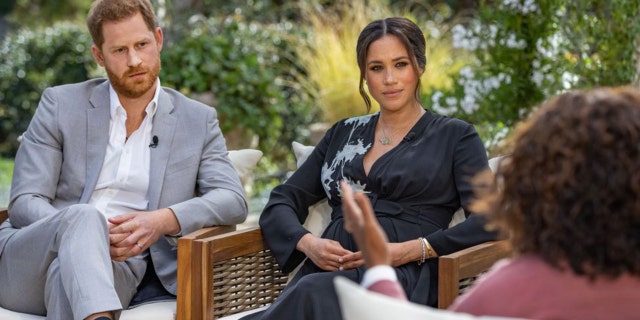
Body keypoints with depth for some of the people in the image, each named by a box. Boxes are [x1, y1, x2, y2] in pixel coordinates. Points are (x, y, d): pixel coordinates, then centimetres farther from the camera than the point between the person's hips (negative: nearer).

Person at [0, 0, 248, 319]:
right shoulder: (60, 104, 8)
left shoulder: (197, 121, 12)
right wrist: (88, 232, -20)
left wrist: (163, 220, -19)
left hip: (118, 267, 0)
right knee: (85, 218, -37)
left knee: (68, 268, -38)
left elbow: (232, 201, 1)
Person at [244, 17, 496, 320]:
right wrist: (308, 243, -4)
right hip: (327, 271, 3)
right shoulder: (343, 134, 24)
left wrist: (411, 250, -15)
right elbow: (281, 203, 19)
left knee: (314, 293, -37)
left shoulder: (455, 136, 11)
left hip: (403, 275, -3)